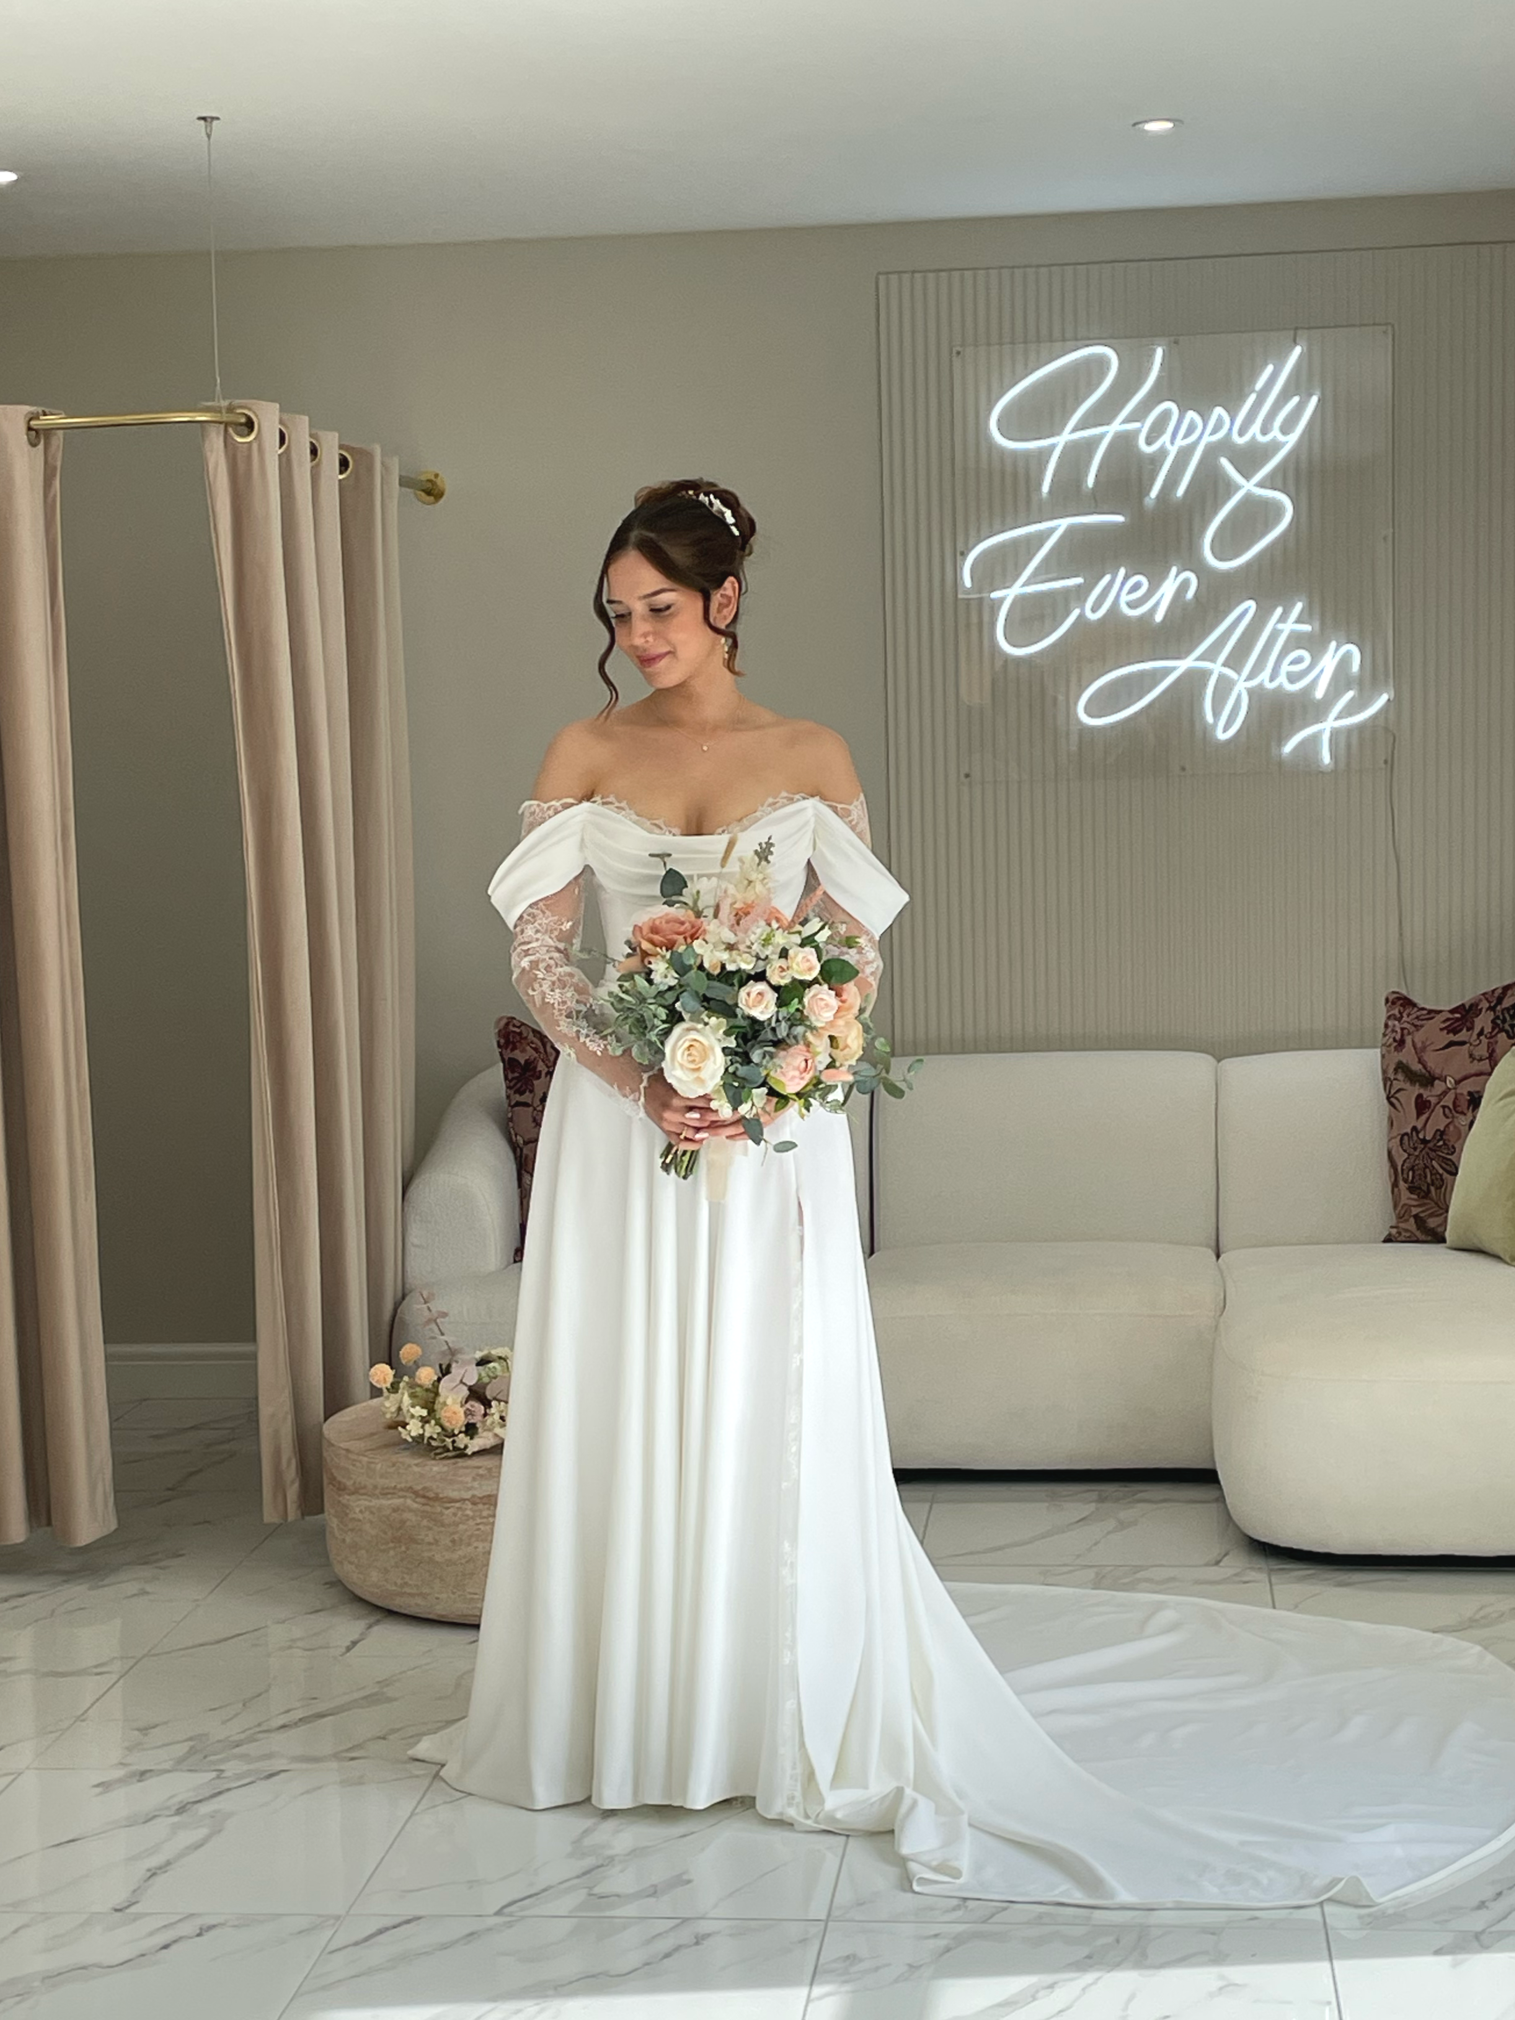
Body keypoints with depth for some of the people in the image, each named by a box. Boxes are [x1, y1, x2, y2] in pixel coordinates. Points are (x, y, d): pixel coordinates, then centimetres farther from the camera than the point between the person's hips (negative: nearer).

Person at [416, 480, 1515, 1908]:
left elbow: (857, 956, 2)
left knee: (769, 1410, 2)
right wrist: (637, 1079, -15)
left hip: (769, 1133, -1)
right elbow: (536, 947, 0)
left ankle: (797, 1718, 16)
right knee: (617, 1413, 5)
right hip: (617, 1126, 1)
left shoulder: (813, 760, 3)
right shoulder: (585, 755, 4)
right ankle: (615, 1717, 18)